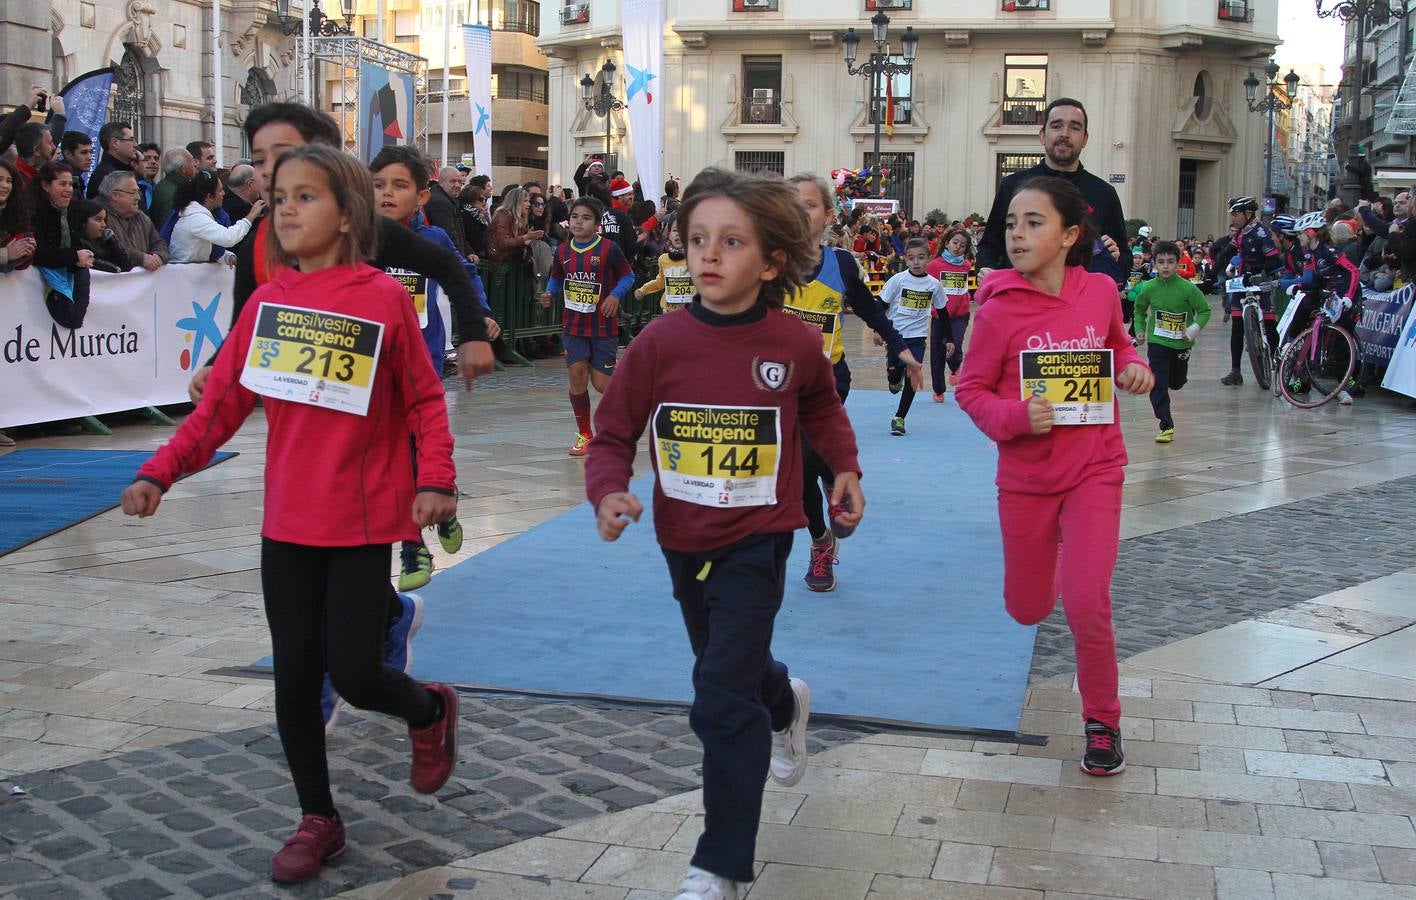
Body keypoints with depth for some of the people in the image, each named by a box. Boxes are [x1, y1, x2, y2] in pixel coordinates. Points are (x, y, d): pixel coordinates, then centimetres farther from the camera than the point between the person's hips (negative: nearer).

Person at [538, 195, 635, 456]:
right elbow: (556, 278, 17)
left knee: (601, 383, -5)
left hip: (603, 325, -3)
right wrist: (549, 293, -3)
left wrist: (615, 296, -18)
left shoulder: (608, 249, -10)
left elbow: (628, 275, -3)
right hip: (574, 324, 4)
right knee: (576, 374, -5)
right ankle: (585, 434, 8)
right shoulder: (563, 251, 2)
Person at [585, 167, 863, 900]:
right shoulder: (660, 343, -12)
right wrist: (608, 492, -23)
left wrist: (845, 467, 0)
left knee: (722, 701, -11)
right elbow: (612, 435, -5)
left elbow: (822, 407, 13)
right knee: (724, 664, 26)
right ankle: (784, 704, 62)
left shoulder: (793, 345, -11)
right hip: (682, 539, 3)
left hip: (755, 541, -3)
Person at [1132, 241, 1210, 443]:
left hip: (1181, 344, 0)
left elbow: (1204, 311, -6)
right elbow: (1139, 309, 11)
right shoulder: (1149, 288, -9)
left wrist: (1193, 330, -17)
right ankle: (1166, 426, -3)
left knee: (1176, 383, 17)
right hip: (1157, 342, 0)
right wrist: (1140, 330, 2)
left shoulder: (1187, 288, -15)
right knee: (1158, 385, -9)